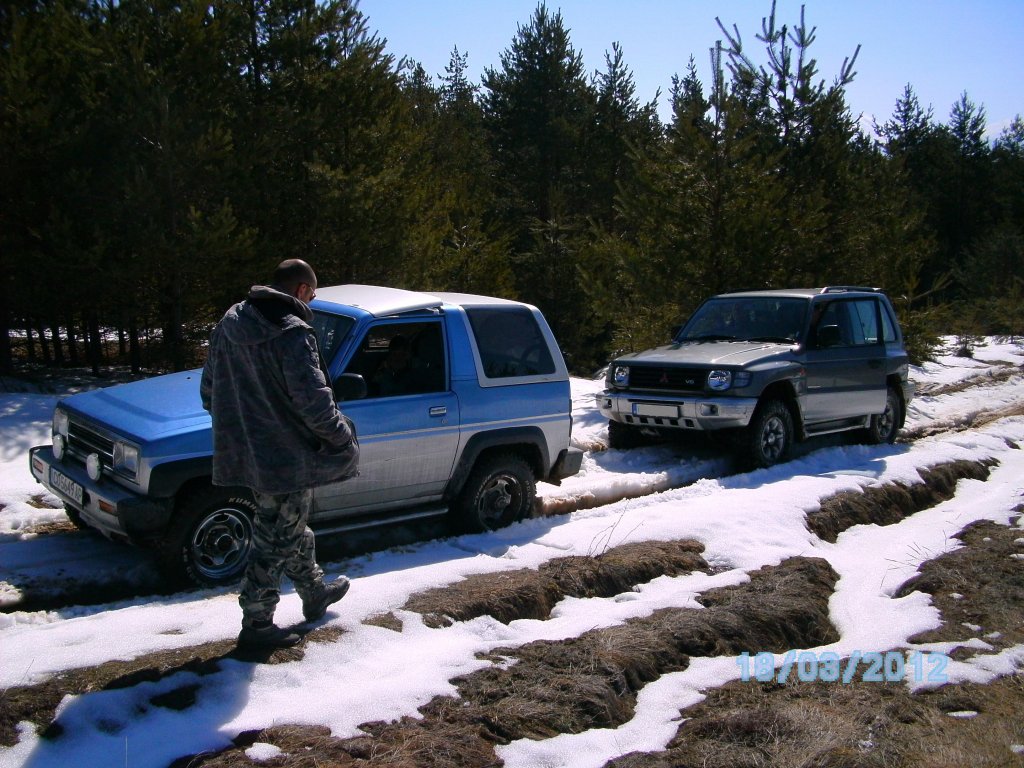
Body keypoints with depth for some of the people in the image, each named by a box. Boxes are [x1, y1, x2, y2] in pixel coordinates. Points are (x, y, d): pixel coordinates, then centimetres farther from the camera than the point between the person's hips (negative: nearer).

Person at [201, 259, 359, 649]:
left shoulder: (231, 320, 6)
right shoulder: (292, 334, -21)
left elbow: (209, 389, 13)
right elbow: (314, 402, -25)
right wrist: (344, 438, -9)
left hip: (245, 452, 9)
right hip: (285, 457, -9)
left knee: (292, 529, 25)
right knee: (274, 542, 5)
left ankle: (315, 592, 42)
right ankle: (256, 625, 16)